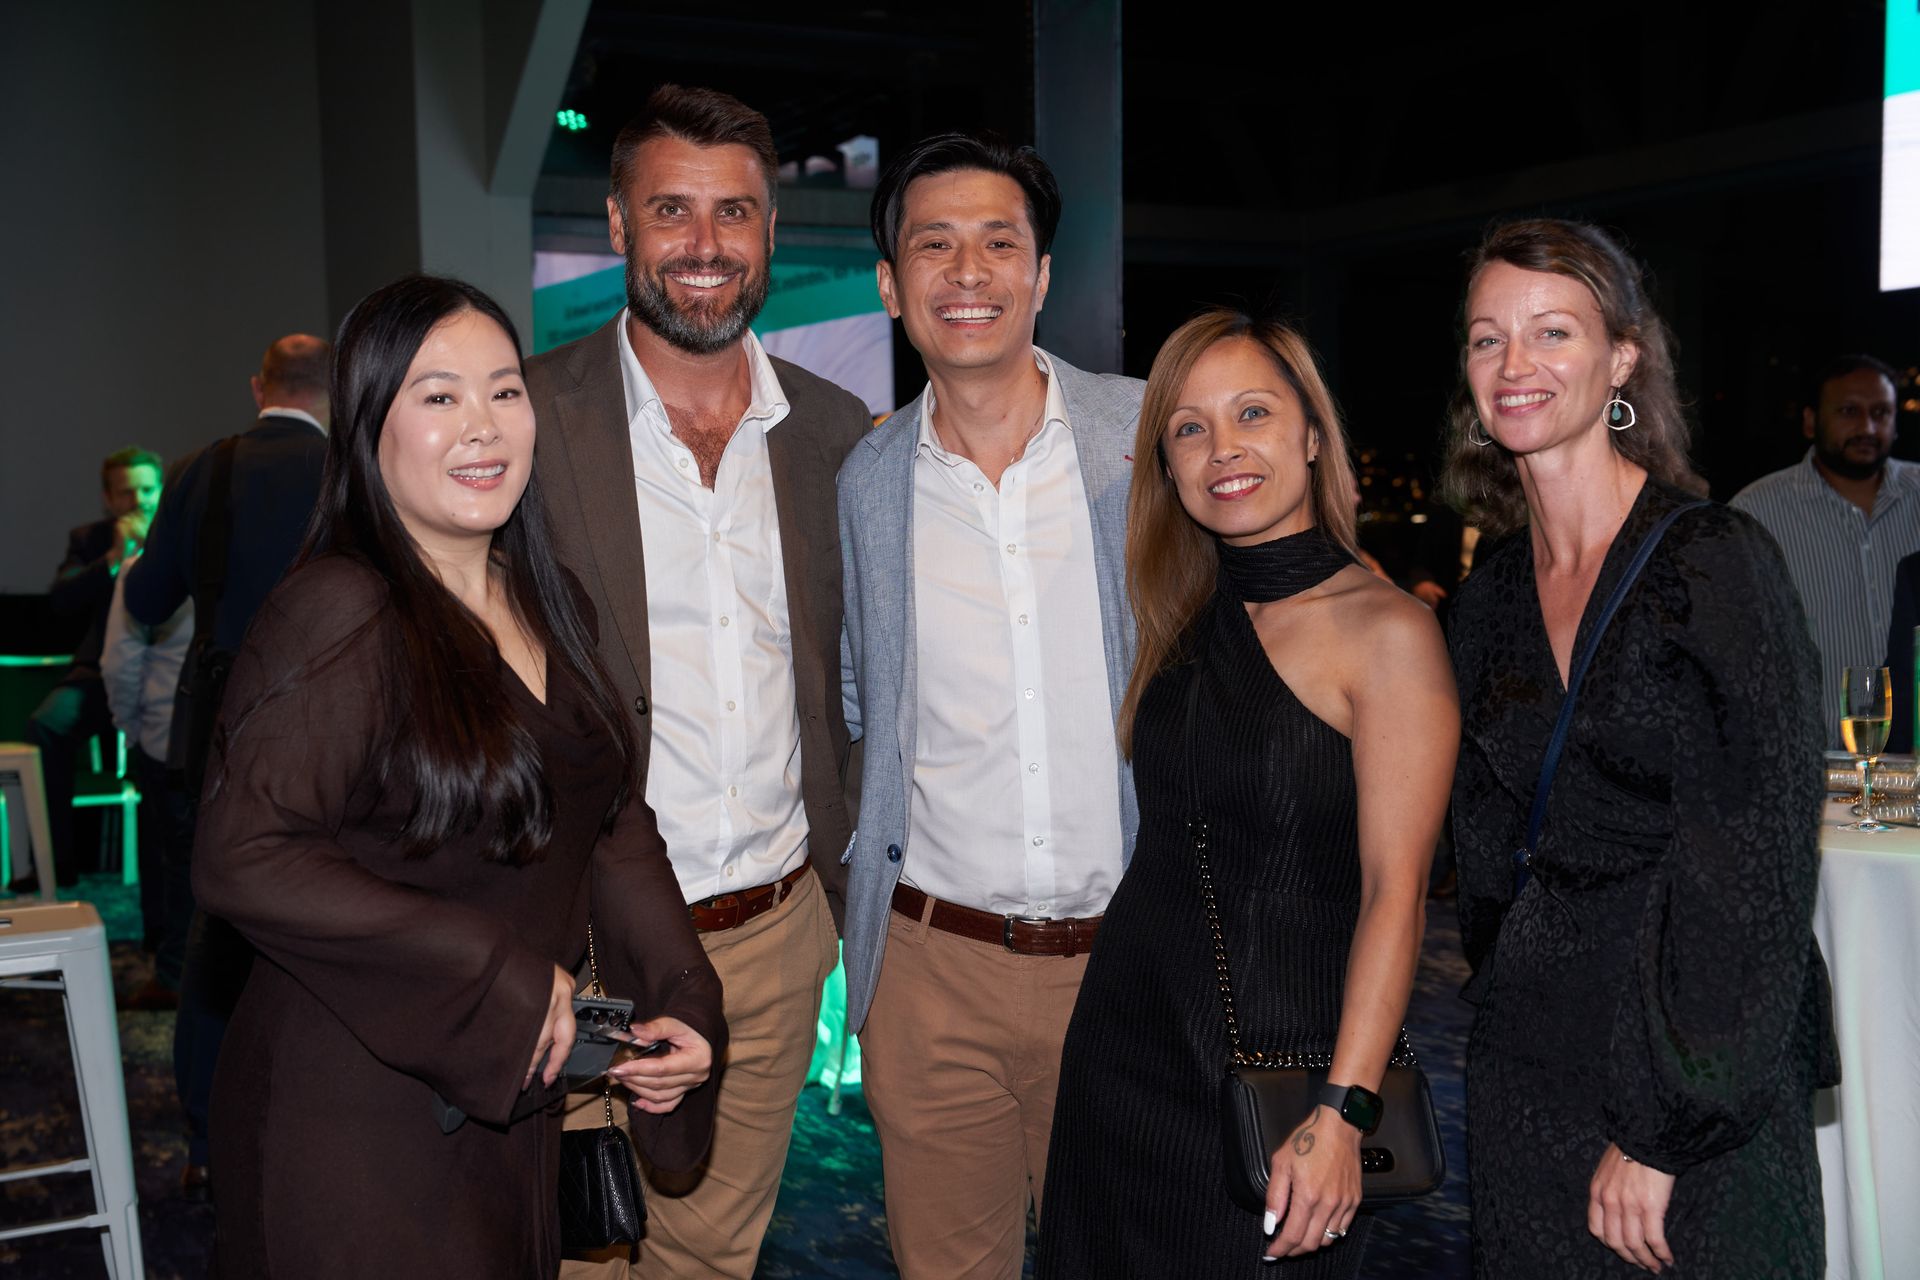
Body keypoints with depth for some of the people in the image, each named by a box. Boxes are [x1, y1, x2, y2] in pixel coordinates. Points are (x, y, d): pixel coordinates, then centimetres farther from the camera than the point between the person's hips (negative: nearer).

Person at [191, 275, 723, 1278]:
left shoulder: (549, 607, 6)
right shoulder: (341, 613, -19)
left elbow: (614, 819, 11)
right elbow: (240, 859, -24)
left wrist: (681, 999, -2)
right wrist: (499, 973, -21)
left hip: (511, 1100, 7)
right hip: (359, 1118, -7)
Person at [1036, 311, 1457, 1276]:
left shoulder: (1386, 631, -13)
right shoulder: (1183, 619, 7)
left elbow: (1394, 894, -16)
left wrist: (1342, 1115, -20)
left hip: (1277, 1065, -6)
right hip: (1124, 1040, 6)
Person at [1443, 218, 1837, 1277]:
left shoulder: (1716, 564, -12)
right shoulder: (1493, 591, 5)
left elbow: (1753, 877, -16)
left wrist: (1663, 1132, -17)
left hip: (1703, 1083, -5)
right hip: (1526, 1070, 5)